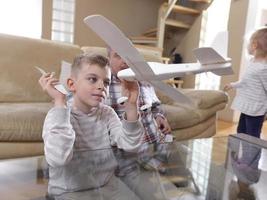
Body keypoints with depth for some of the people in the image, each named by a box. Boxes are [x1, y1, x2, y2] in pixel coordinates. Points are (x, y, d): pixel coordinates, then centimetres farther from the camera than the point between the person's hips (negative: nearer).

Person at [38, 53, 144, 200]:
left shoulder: (107, 113, -2)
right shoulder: (58, 115, -13)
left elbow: (130, 146, -15)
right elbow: (58, 158, -32)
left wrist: (131, 105, -24)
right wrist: (59, 102, -31)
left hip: (107, 184, 4)